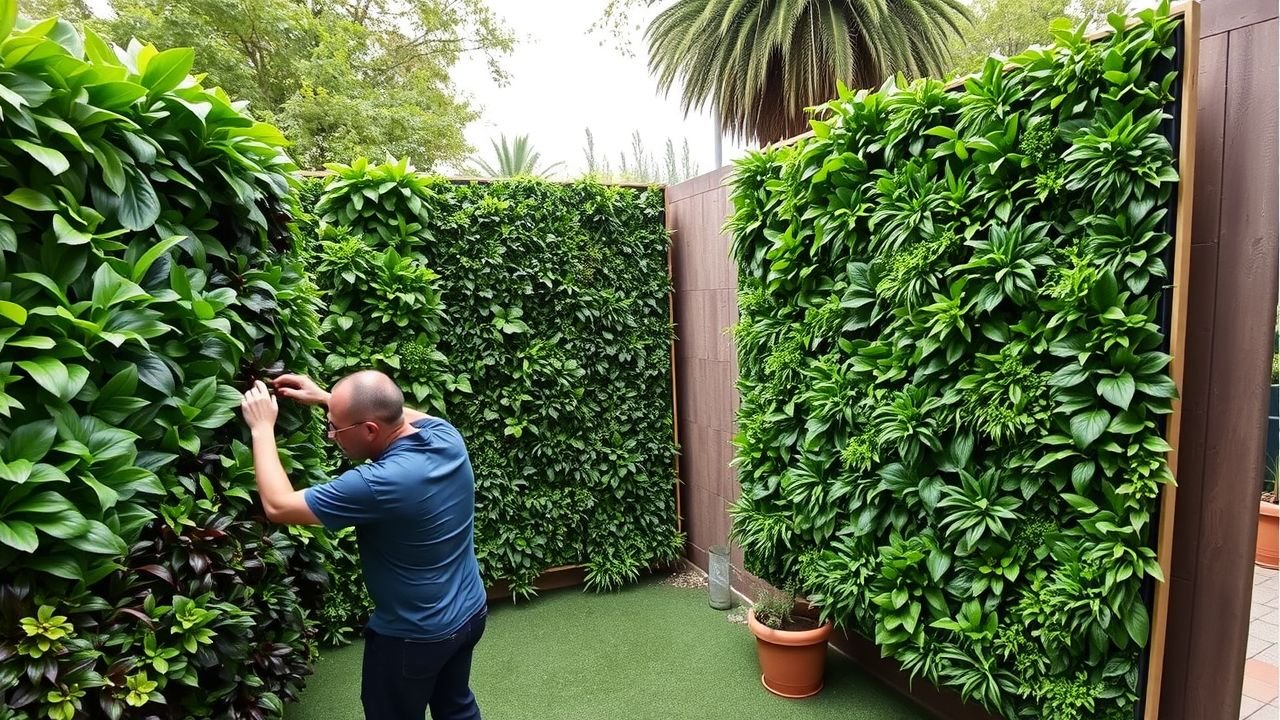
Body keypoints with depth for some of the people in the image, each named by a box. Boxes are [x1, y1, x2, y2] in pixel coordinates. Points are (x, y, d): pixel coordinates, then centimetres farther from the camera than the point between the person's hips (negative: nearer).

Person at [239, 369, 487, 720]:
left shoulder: (378, 484, -35)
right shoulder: (445, 434, -15)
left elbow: (277, 506, -22)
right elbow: (398, 414, 8)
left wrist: (262, 427, -12)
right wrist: (324, 397, 4)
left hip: (415, 636, -6)